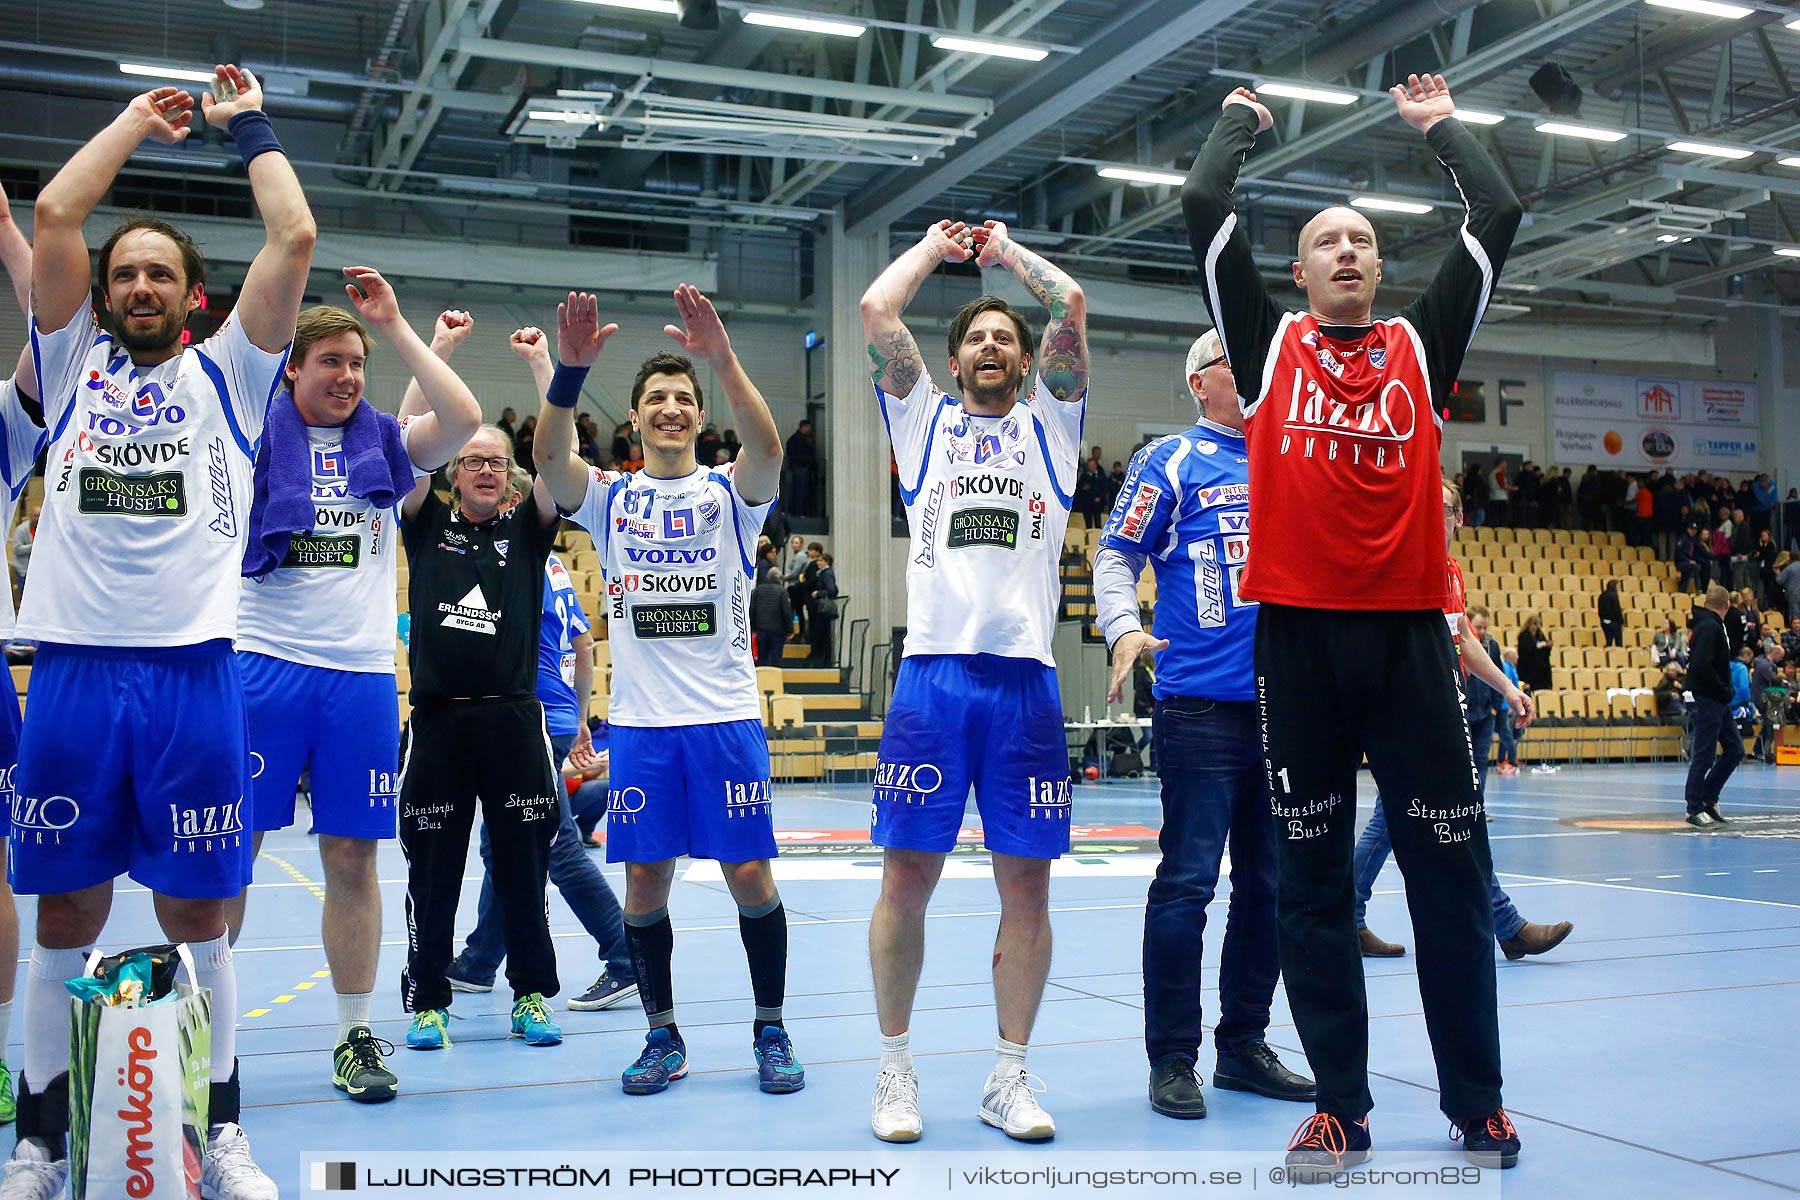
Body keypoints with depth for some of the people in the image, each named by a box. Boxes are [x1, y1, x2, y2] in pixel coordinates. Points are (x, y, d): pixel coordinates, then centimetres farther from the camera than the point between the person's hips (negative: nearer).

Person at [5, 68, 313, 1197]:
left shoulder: (227, 373, 10)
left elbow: (296, 236, 3)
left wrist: (249, 122, 16)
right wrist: (140, 117, 17)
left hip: (195, 669, -1)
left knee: (198, 915, 5)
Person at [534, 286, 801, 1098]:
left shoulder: (729, 494, 4)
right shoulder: (610, 498, 8)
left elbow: (768, 449, -18)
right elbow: (549, 461, -12)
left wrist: (723, 359, -31)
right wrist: (569, 369, -27)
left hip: (726, 716, -1)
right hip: (640, 720, 2)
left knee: (749, 876, -1)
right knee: (644, 881, 4)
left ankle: (771, 1032, 15)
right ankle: (663, 1037, 20)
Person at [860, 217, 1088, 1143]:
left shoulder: (1049, 425, 17)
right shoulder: (924, 421, 17)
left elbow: (1070, 303, 7)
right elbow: (876, 310, 7)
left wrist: (1005, 248, 22)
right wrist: (934, 245, 23)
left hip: (1025, 677, 1)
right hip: (933, 672, 0)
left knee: (1026, 884, 3)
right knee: (907, 874, 0)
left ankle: (1009, 1077, 15)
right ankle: (896, 1068, 14)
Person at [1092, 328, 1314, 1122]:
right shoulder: (1170, 462, 1)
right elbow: (1116, 554, -2)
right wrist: (1123, 628, -19)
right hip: (1202, 703, -6)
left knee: (1270, 884, 11)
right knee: (1187, 884, -5)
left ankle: (1243, 1045, 23)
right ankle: (1172, 1059, 6)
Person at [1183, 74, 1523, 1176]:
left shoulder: (1422, 346, 13)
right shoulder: (1270, 344, 9)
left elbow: (1499, 219, 11)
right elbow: (1204, 207, 4)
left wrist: (1443, 126, 24)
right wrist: (1242, 120, 20)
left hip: (1410, 633, 1)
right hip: (1299, 634, -1)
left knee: (1451, 877, 4)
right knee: (1314, 881, 5)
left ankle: (1478, 1106, 18)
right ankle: (1341, 1108, 15)